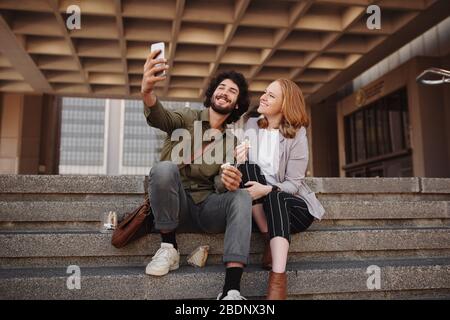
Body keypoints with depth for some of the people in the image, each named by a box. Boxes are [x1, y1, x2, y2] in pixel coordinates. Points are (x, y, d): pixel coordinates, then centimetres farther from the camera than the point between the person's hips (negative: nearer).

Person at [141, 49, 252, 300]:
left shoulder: (233, 141, 11)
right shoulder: (187, 118, 4)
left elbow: (221, 183, -3)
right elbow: (161, 118, -20)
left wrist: (229, 182, -30)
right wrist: (148, 93, -45)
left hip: (206, 207, 2)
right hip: (175, 204, -2)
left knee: (242, 197, -27)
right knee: (165, 167, -31)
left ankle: (231, 289, -36)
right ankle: (169, 248, -16)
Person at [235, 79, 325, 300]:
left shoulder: (297, 134, -4)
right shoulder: (249, 125, 7)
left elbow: (293, 183, -10)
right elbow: (242, 167, 5)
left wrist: (267, 190, -29)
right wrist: (237, 161, -19)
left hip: (288, 202, -2)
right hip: (256, 206, 2)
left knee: (275, 199, -35)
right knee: (248, 168, -25)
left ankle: (278, 280, -42)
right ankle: (271, 241, -23)